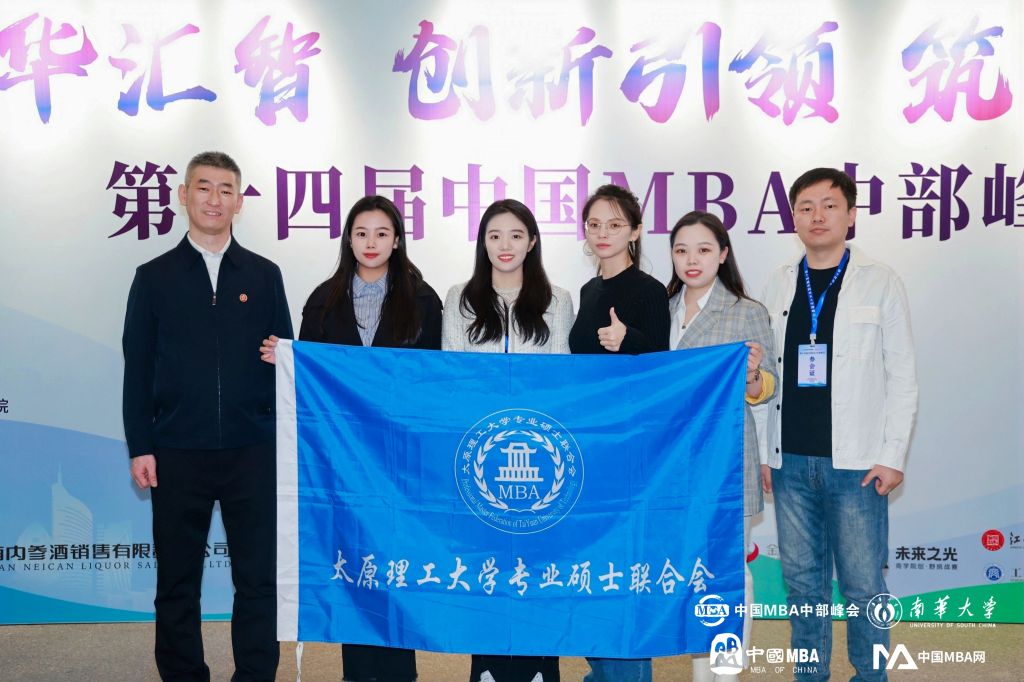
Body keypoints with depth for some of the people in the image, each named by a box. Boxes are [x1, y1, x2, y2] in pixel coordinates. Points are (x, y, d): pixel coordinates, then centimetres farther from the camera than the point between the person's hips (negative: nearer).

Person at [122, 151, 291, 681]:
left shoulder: (264, 275, 7)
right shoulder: (155, 277, 6)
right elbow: (138, 368, 5)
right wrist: (140, 447, -1)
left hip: (253, 451, 0)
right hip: (178, 452, 0)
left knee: (259, 578, 3)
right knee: (177, 580, 9)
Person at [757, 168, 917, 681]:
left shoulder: (880, 283, 0)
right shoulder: (779, 284, 9)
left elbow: (902, 377, -1)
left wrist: (893, 455, -7)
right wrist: (761, 452, 5)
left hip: (856, 463, -3)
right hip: (792, 461, 3)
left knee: (863, 585, 2)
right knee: (803, 580, 11)